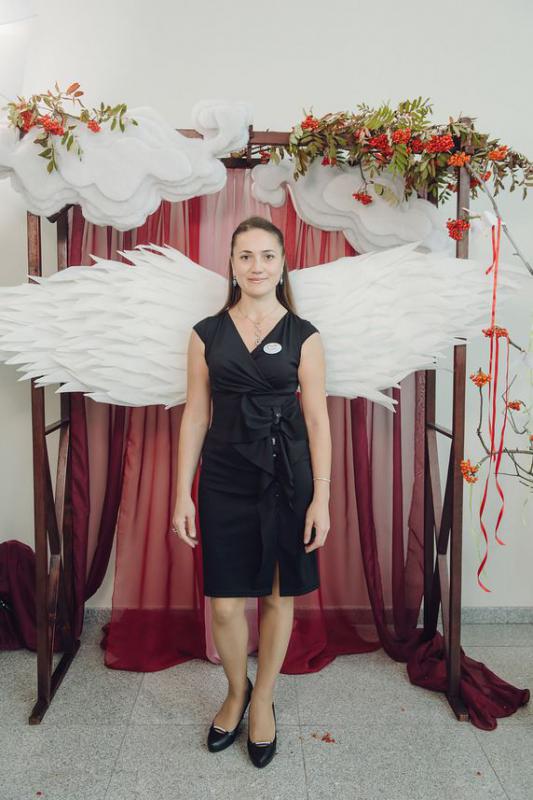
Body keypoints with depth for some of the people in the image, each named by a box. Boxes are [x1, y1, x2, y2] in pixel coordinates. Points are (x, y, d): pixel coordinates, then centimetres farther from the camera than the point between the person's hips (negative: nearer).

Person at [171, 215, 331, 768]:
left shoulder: (303, 336, 0)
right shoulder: (207, 333, 4)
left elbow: (317, 419, -1)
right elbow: (195, 417, 4)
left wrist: (321, 498, -6)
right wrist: (183, 493, 1)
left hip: (286, 477, -1)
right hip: (224, 479, 1)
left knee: (278, 596, 11)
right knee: (225, 602, 6)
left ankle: (262, 698, 35)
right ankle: (236, 691, 36)